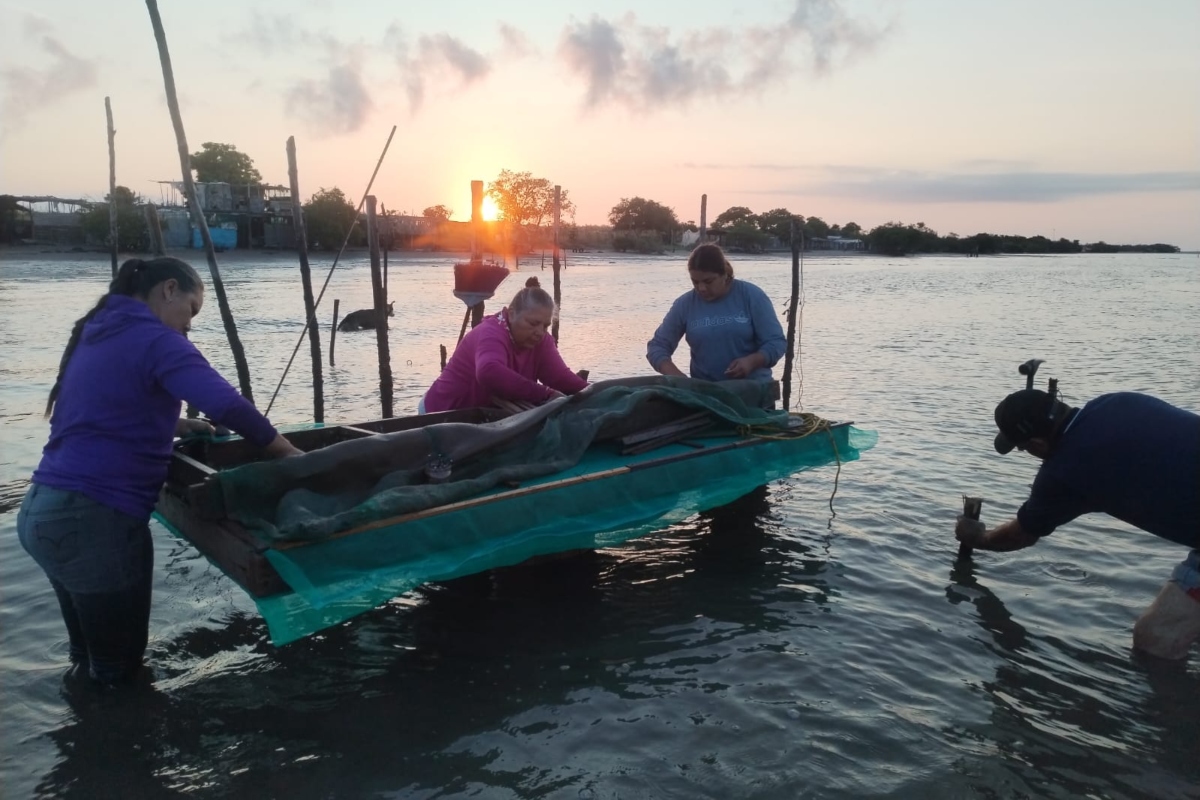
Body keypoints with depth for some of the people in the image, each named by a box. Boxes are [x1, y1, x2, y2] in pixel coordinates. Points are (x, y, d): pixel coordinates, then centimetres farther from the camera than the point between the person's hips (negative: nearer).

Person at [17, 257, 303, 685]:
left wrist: (174, 425, 17)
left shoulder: (95, 334, 14)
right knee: (118, 668, 8)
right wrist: (290, 455, -17)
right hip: (95, 520, -9)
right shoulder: (156, 340, -13)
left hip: (44, 510, 9)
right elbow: (227, 405, -27)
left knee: (91, 657, 24)